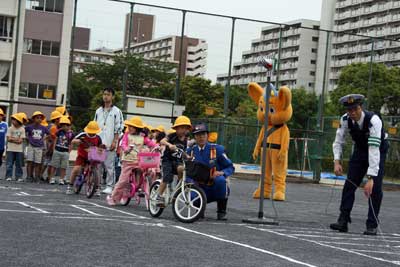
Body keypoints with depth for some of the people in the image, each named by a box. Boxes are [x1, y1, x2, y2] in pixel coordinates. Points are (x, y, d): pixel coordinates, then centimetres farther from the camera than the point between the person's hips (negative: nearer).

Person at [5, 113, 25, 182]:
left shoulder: (22, 129, 1)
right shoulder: (10, 128, 1)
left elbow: (21, 140, -4)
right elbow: (8, 139, -6)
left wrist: (12, 139, -13)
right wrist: (17, 139, -10)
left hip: (19, 150, 1)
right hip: (10, 149, 0)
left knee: (19, 164, 4)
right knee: (9, 164, -2)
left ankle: (19, 177, 10)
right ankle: (8, 176, 3)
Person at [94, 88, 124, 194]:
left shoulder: (116, 111, 0)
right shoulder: (98, 111, 16)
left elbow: (118, 128, -4)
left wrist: (114, 141, -11)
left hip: (109, 144, -5)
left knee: (109, 166, -3)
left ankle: (109, 186, 2)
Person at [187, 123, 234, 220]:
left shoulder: (217, 149, -4)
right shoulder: (191, 151, 4)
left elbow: (230, 167, -1)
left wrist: (222, 173, -23)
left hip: (216, 189, -1)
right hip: (201, 189, 1)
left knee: (220, 179, -37)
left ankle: (221, 212, -16)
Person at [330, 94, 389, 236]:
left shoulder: (373, 120, -37)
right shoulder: (345, 119, -22)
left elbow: (374, 149, -43)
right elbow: (338, 141, -8)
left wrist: (370, 178, -47)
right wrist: (337, 161, -24)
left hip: (378, 151, -4)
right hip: (359, 149, 4)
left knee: (375, 188, -12)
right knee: (350, 184, -2)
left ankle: (372, 225, -5)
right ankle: (343, 221, 2)